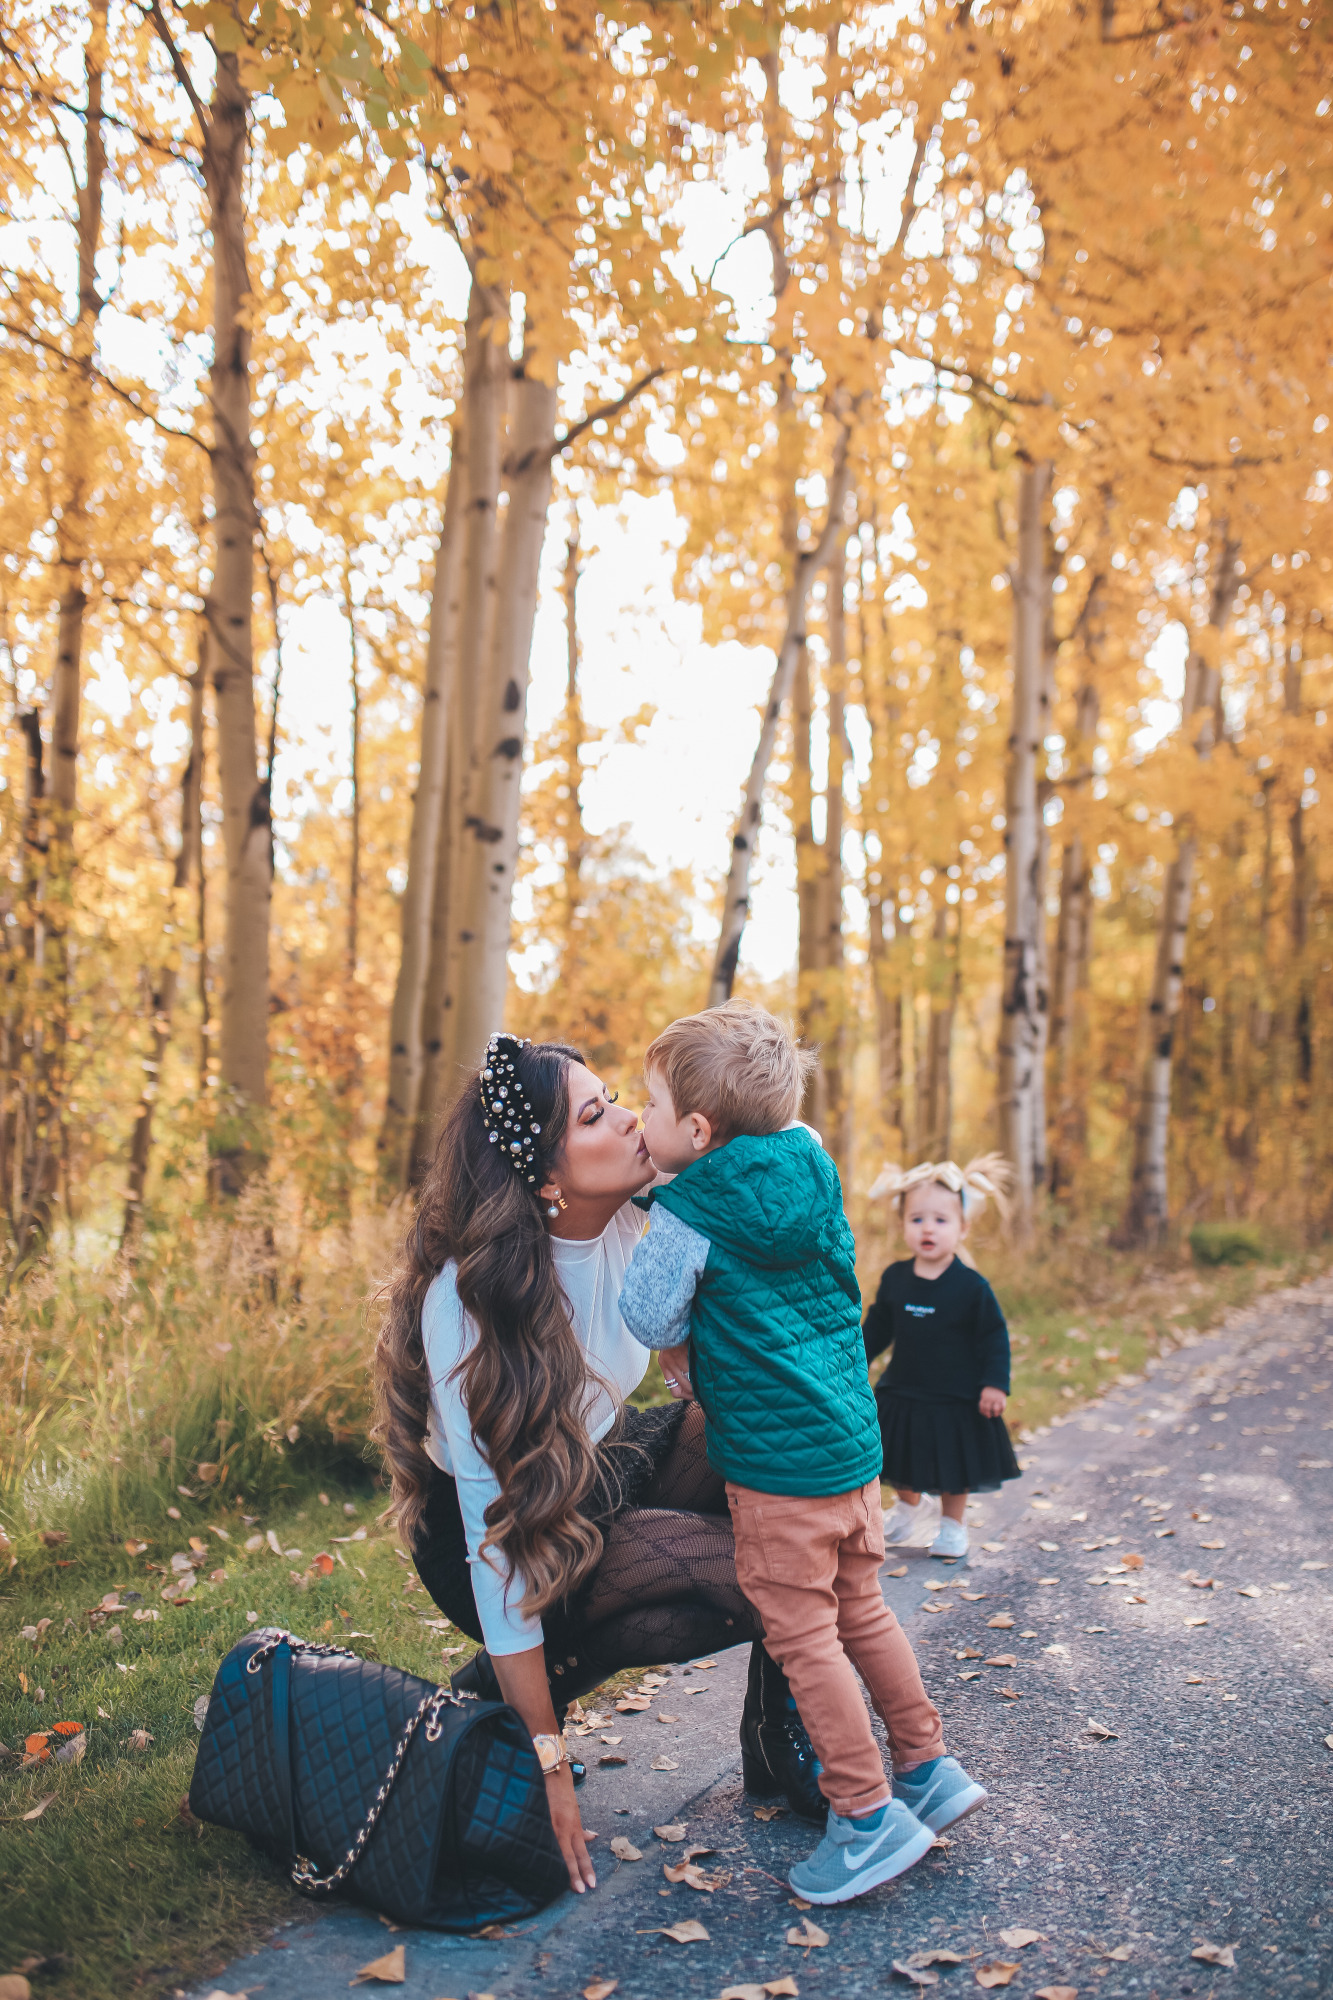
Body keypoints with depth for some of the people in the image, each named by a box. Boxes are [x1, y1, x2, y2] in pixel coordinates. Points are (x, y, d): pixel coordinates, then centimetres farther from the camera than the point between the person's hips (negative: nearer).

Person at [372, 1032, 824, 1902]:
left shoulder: (627, 1217, -14)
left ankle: (782, 1726, 0)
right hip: (506, 1537, -6)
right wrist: (547, 1759, -27)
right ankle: (500, 1690, -3)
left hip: (605, 1464, 7)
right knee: (744, 1578, -24)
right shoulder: (470, 1298, -31)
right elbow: (497, 1520, -30)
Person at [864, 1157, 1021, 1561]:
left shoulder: (971, 1286, -15)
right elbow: (877, 1327, 9)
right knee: (899, 1465, 16)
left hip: (957, 1398, -3)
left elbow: (994, 1336, -9)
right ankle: (909, 1504, 45)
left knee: (954, 1473, 12)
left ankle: (952, 1523, 36)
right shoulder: (894, 1278, -4)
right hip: (901, 1394, 3)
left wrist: (995, 1384, -15)